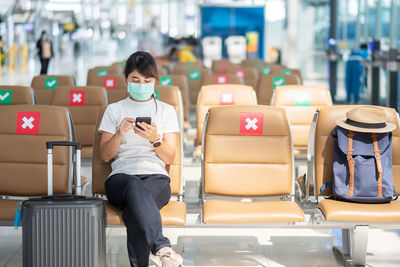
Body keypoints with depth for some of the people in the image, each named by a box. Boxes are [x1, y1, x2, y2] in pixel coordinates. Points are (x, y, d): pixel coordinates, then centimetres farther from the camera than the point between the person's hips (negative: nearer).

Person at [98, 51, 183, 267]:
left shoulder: (167, 111, 20)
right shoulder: (114, 110, 19)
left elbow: (169, 158, 13)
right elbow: (105, 156, 12)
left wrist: (154, 139, -8)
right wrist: (119, 133, -7)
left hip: (156, 178, 1)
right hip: (121, 176, -1)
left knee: (134, 210, -39)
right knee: (135, 187, -43)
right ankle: (162, 249, -56)